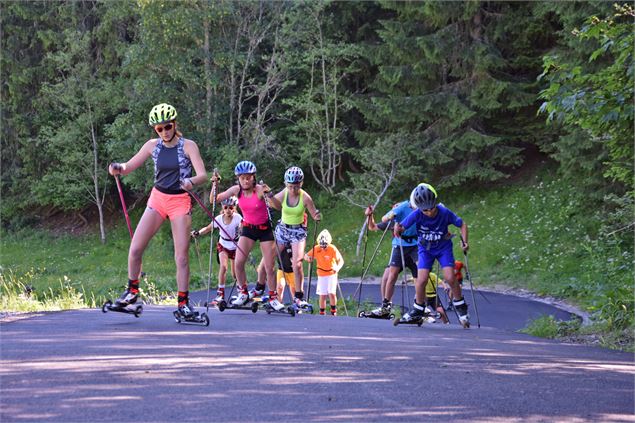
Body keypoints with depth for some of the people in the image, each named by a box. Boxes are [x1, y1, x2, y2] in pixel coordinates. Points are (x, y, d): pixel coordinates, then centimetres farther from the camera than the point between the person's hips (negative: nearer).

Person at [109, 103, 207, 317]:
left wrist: (191, 181, -39)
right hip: (157, 199, 3)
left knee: (182, 256, -6)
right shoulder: (153, 146, 2)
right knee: (135, 249, -4)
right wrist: (117, 168, -21)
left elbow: (203, 175, -17)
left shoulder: (188, 146, -8)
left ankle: (183, 302, 2)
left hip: (180, 202, -3)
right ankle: (132, 291, 14)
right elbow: (129, 166, 3)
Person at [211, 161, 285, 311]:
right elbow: (214, 200, -6)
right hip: (248, 228, 3)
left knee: (269, 267, -3)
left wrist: (268, 193, -50)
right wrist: (215, 185, -19)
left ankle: (273, 298, 11)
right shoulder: (237, 190, -9)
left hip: (264, 228, -3)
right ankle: (243, 293, 5)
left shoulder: (260, 189, -21)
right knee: (238, 262, -11)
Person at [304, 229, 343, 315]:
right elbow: (306, 256, -4)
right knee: (322, 295, 2)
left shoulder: (333, 249, -18)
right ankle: (322, 313, 15)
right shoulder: (316, 249, -11)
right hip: (321, 275, 2)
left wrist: (337, 268, -36)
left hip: (332, 274, -2)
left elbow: (341, 260, -16)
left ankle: (334, 311, 2)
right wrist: (308, 258, -29)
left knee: (332, 293, -14)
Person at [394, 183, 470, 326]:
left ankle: (460, 306, 9)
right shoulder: (417, 214, -25)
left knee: (450, 278, -15)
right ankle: (418, 309, 10)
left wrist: (464, 241, -22)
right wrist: (398, 229, -45)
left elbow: (462, 225, -10)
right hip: (425, 249, 0)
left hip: (443, 247, 0)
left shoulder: (445, 213, -24)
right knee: (421, 280, -13)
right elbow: (402, 227, -23)